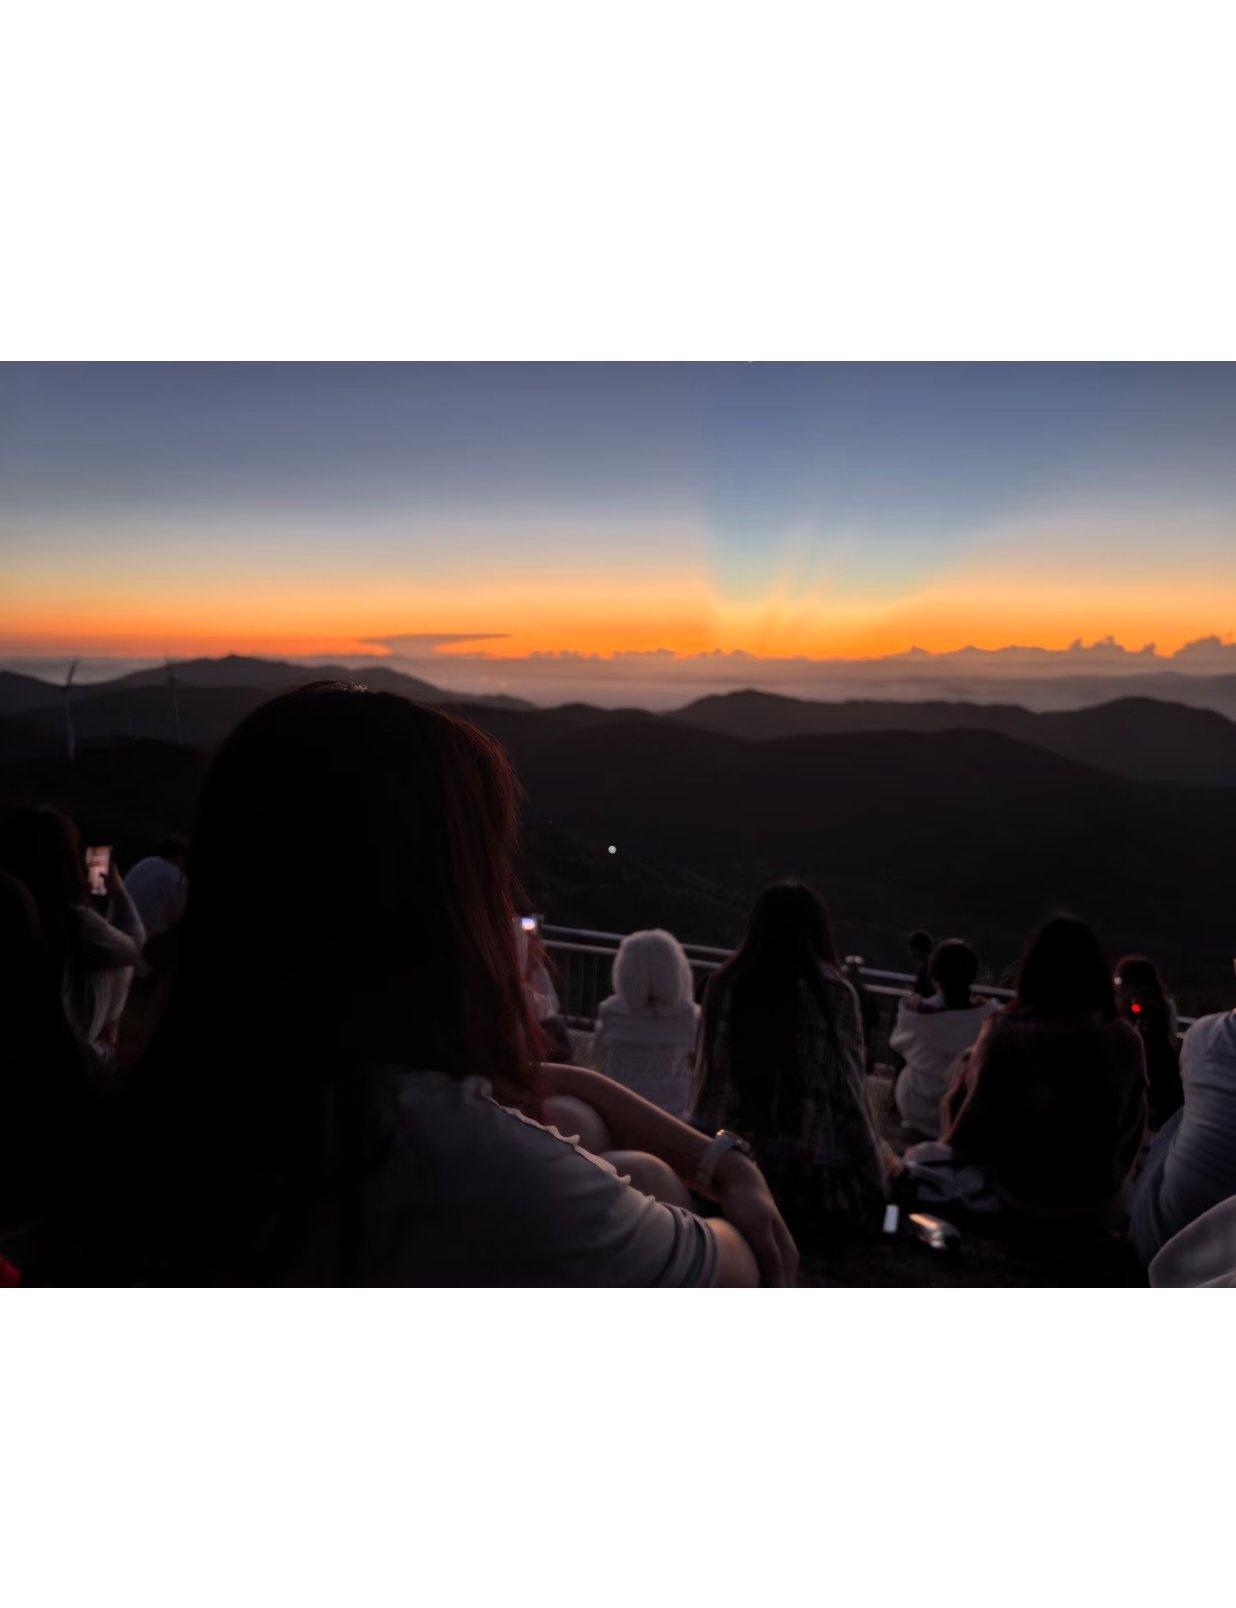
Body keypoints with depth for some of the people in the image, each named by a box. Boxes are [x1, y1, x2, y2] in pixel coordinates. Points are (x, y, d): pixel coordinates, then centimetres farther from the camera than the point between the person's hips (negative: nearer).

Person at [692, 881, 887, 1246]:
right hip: (812, 1159, -2)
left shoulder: (725, 985, -2)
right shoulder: (833, 992, -9)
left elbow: (709, 1071, 6)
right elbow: (848, 1084, -6)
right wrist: (870, 1177, 3)